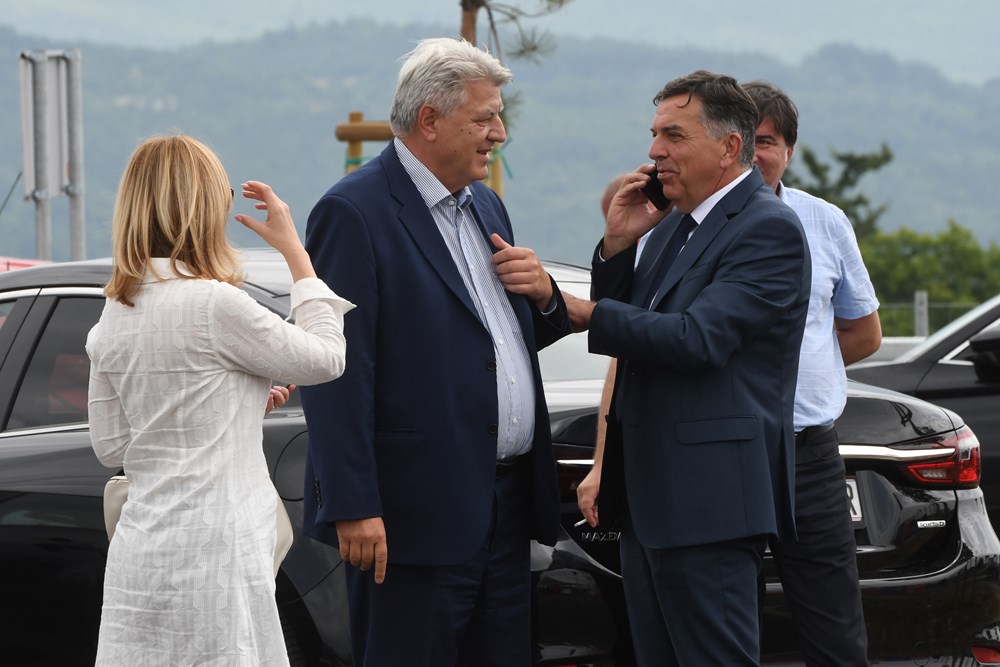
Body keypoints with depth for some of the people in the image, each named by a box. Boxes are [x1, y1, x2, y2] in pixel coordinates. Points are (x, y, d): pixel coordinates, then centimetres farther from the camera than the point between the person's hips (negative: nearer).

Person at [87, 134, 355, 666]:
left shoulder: (114, 316, 9)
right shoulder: (214, 304, -14)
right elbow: (326, 358, -3)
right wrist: (295, 252, 5)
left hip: (141, 547, 8)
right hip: (209, 554, -8)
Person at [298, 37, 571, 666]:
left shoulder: (485, 206, 16)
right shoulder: (354, 213, -12)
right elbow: (337, 373, -17)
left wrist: (543, 295, 3)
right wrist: (353, 508, -21)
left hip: (505, 506, 9)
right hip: (418, 514, -9)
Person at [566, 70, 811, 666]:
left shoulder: (770, 229, -11)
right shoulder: (671, 226, 17)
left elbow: (698, 340, -22)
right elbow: (628, 335, 18)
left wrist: (573, 307, -17)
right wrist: (618, 246, 2)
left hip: (709, 504, -9)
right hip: (649, 502, 9)